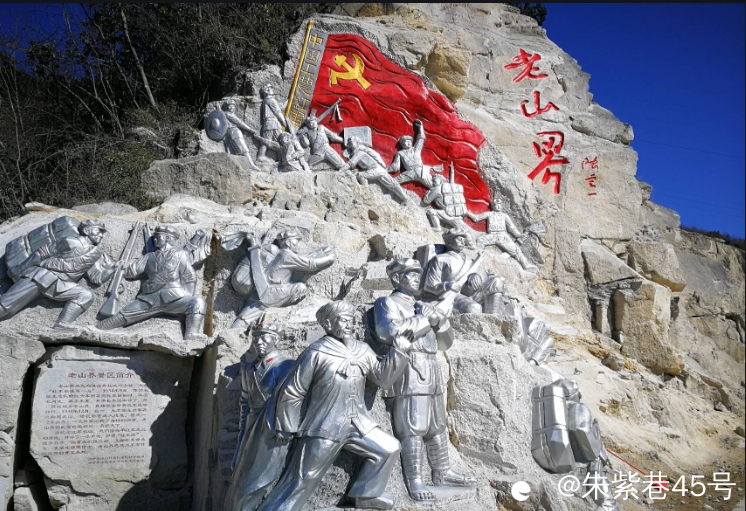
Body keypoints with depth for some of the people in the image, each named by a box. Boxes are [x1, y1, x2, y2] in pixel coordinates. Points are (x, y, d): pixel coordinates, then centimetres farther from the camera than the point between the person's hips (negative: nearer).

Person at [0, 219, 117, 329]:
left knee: (86, 296, -21)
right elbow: (42, 253, -3)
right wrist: (20, 270, -2)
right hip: (40, 275, -4)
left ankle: (61, 327, -28)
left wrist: (113, 268, -11)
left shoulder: (96, 254, 8)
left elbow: (97, 278, 4)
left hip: (59, 284, 5)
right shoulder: (71, 242, -8)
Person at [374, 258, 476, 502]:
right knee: (412, 429, -9)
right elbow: (389, 332, -21)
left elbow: (445, 342, 23)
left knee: (437, 427, 13)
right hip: (409, 375, -8)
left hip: (431, 375, 8)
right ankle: (414, 481, -4)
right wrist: (424, 320, -12)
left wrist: (440, 321, 3)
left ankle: (442, 473, 23)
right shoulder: (387, 303, 1)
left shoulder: (421, 307, 23)